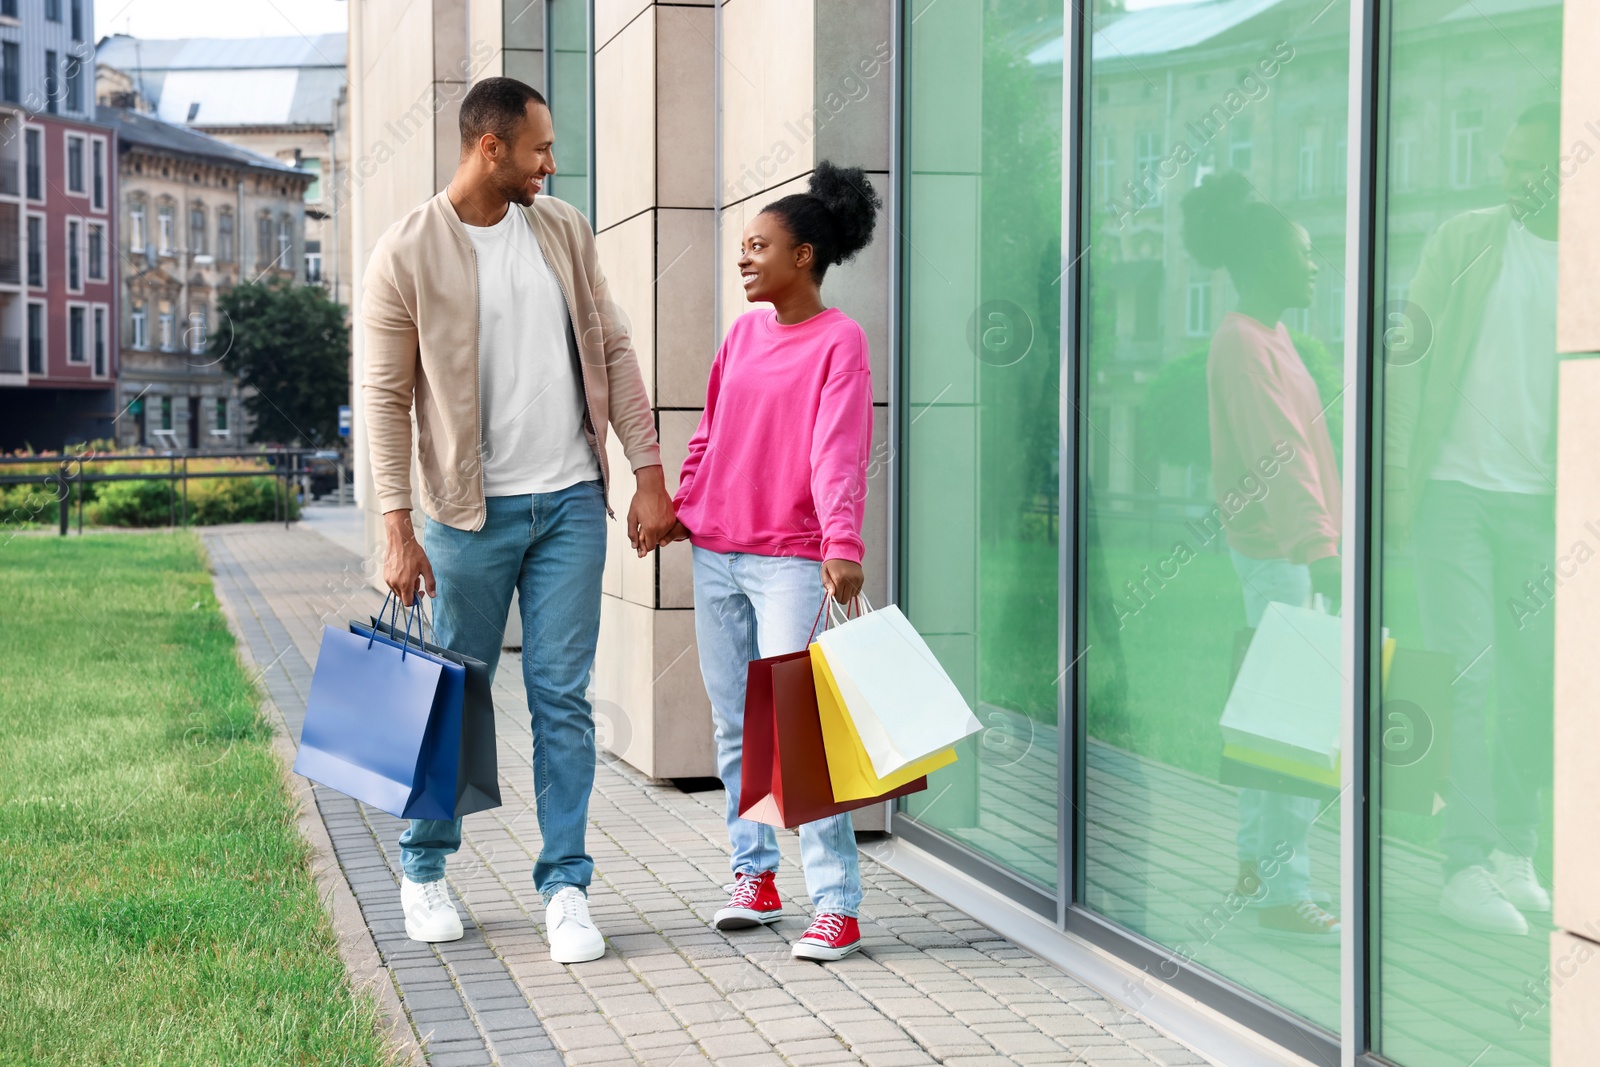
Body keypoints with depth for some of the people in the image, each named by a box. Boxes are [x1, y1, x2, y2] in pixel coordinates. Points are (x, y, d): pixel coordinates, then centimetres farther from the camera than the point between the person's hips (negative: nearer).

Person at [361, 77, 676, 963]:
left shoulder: (563, 231, 6)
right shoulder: (406, 254, -7)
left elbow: (612, 352, 9)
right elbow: (387, 398, -7)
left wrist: (649, 474, 4)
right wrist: (397, 531, -12)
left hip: (571, 503, 3)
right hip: (473, 510, -3)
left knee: (563, 699, 3)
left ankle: (565, 887, 10)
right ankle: (424, 869, 27)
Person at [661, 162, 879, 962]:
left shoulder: (839, 341, -8)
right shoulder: (743, 332, 12)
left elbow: (839, 452, -19)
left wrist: (842, 544, -29)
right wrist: (679, 506, 14)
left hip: (790, 562, -7)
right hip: (715, 554, 7)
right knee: (734, 724, 12)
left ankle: (835, 903, -6)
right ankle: (753, 874, 26)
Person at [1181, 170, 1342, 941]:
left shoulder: (1269, 336, 17)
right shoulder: (1244, 344, -15)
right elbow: (1278, 457, -24)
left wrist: (1319, 547, 22)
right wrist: (1320, 554, -30)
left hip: (1290, 551, 10)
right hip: (1279, 555, -10)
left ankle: (1254, 867, 25)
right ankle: (1283, 896, -7)